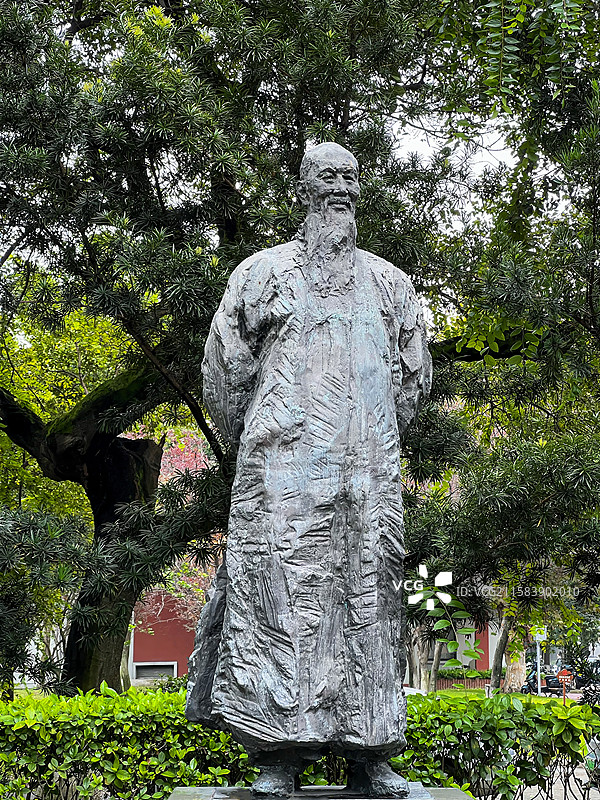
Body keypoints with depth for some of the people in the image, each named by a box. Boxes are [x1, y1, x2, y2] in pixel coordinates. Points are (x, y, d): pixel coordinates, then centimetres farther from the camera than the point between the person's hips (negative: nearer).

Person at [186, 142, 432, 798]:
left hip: (370, 471, 3)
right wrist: (251, 444, 10)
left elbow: (415, 373, 23)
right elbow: (225, 364, 10)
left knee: (368, 591, 0)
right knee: (281, 585, -9)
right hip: (285, 463, -3)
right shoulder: (265, 271, 11)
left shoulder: (389, 283, 19)